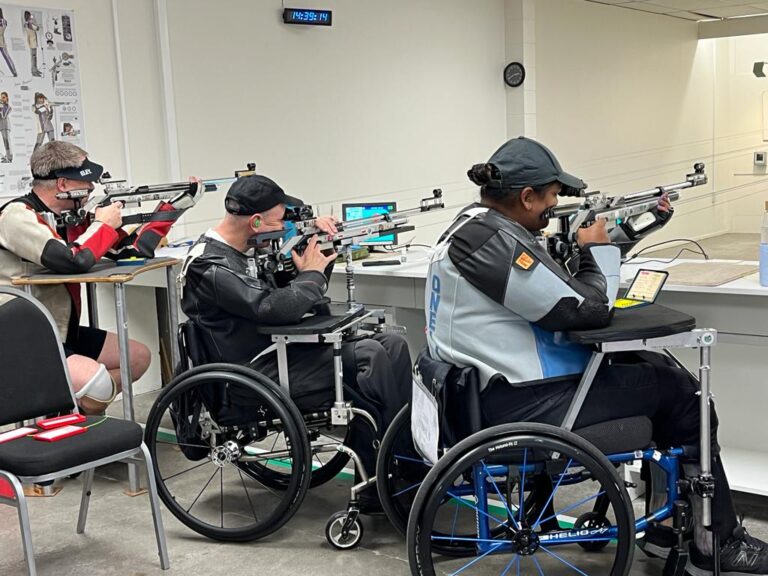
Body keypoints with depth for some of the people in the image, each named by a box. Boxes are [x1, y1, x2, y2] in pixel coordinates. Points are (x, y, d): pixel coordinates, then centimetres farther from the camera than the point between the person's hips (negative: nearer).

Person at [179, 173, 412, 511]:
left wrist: (317, 249, 7)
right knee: (370, 356, -23)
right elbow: (276, 308, -28)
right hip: (259, 376, -10)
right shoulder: (211, 267, -17)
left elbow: (286, 284, 25)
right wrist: (312, 274, -10)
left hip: (282, 351, 10)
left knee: (393, 345, -3)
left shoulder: (246, 250, 13)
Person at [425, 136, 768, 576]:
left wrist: (635, 227, 14)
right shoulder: (493, 242, -23)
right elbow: (587, 310, -21)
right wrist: (597, 247, -2)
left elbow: (554, 276, 17)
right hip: (523, 408, -11)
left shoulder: (478, 225, 9)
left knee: (653, 367, 19)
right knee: (680, 390, 2)